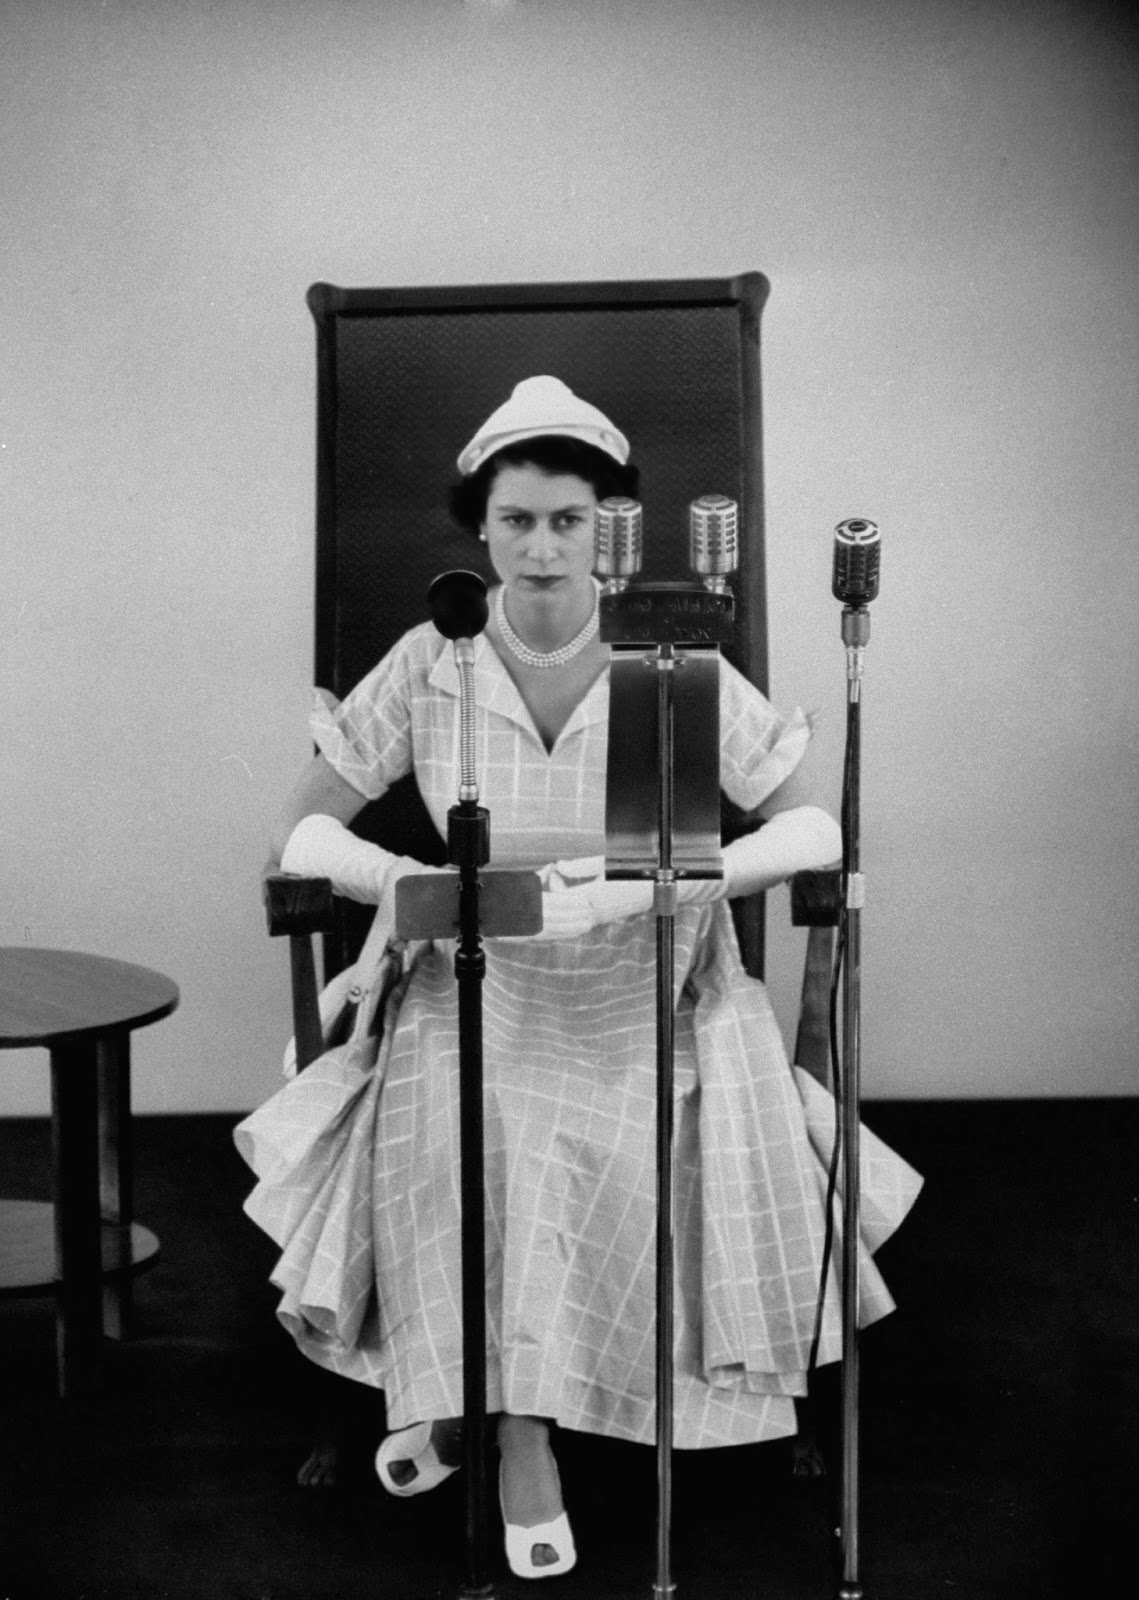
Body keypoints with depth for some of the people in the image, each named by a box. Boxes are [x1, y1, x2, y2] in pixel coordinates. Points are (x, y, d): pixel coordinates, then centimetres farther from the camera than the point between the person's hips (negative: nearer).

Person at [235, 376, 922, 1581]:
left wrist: (656, 880, -28)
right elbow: (301, 831, -3)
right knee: (455, 1122, -31)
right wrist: (403, 881, -25)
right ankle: (516, 1437, -18)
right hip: (486, 994, 0)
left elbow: (815, 829, -12)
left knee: (705, 1152, -27)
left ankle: (488, 1400, -7)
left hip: (650, 996, 0)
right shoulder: (427, 667, -7)